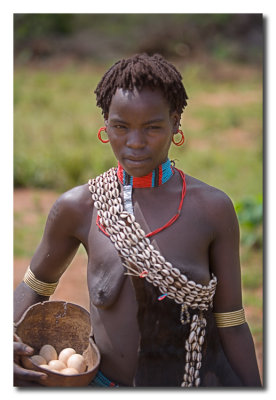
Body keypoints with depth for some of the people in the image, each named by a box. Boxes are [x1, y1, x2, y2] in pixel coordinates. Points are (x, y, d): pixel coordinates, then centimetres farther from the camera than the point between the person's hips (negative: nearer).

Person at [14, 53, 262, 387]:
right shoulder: (77, 208, -3)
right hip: (104, 383, 1)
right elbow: (36, 283, 11)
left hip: (200, 378, -1)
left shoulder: (213, 209, -6)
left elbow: (231, 325, -2)